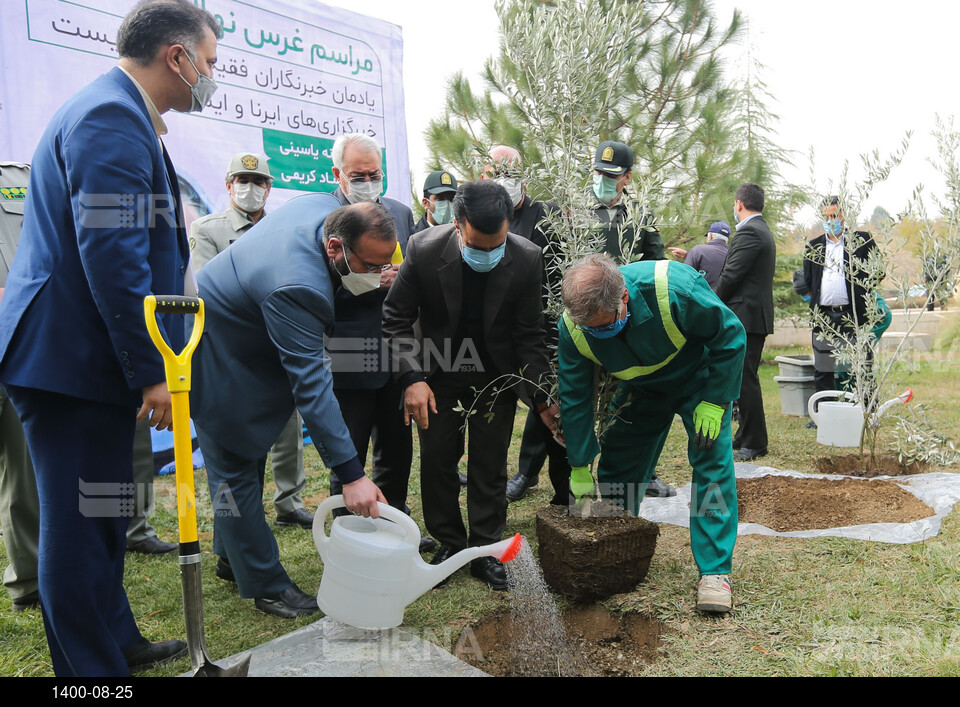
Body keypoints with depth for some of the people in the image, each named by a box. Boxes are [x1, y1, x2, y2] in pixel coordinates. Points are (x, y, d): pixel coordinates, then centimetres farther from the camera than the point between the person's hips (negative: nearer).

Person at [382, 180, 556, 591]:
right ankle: (449, 544, 27)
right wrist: (412, 378, -23)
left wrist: (541, 398, -17)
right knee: (437, 460, 7)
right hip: (437, 374, 0)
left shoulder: (526, 258, -21)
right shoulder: (424, 250, -23)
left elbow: (528, 335, -11)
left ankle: (485, 550, 22)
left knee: (490, 465, 5)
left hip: (496, 376, 0)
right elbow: (397, 318, -12)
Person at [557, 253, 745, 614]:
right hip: (640, 389, 3)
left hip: (698, 378, -3)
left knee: (712, 463, -13)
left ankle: (714, 572, -3)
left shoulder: (673, 289, -39)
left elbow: (730, 334, -21)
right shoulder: (572, 327, -28)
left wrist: (715, 401, -22)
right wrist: (580, 467, -11)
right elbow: (574, 398, -15)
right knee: (617, 464, 2)